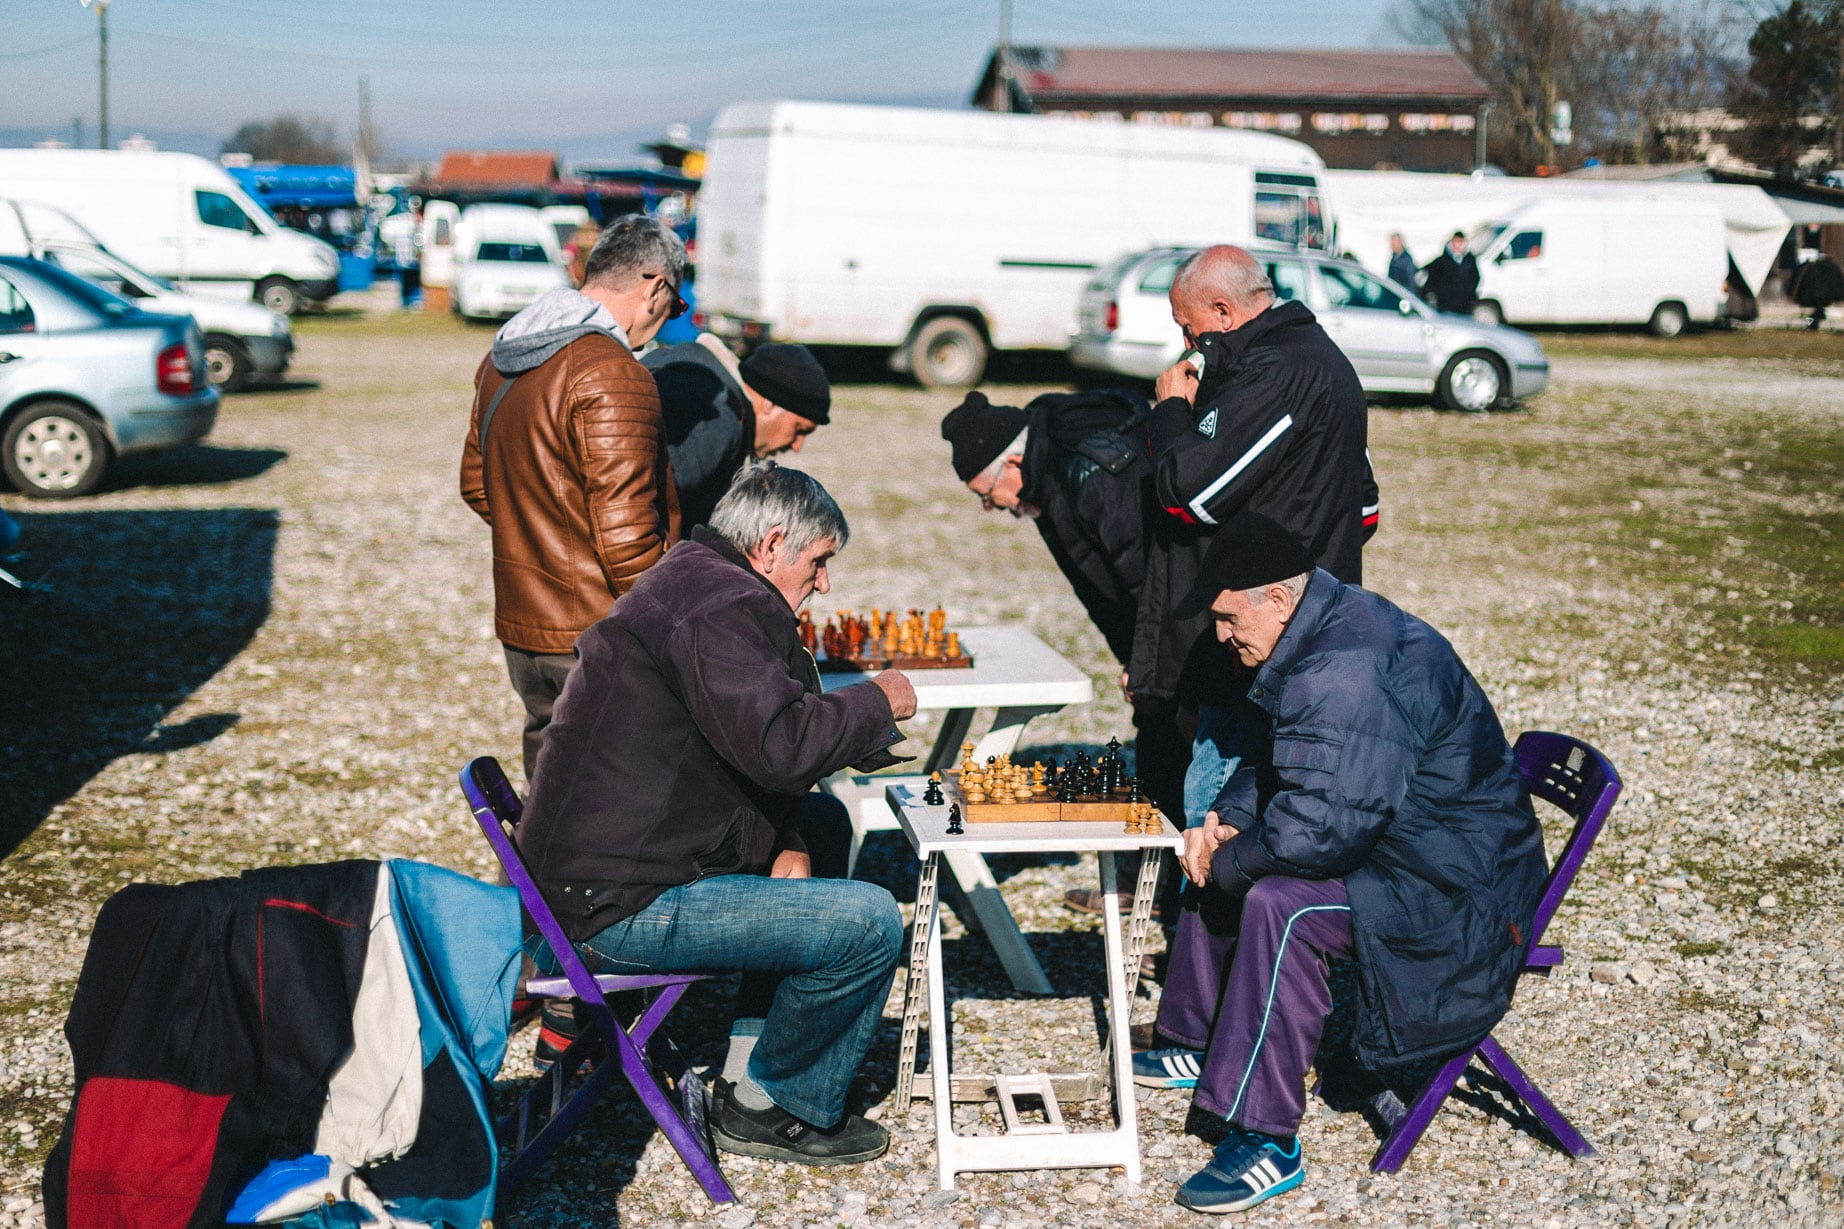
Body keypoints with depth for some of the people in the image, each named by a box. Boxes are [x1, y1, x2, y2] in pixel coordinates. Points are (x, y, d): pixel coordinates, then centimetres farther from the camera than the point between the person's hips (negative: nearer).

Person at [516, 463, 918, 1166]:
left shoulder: (689, 582, 19)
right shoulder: (719, 605, -16)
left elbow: (743, 753, 23)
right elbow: (779, 746, -27)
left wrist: (783, 842, 7)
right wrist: (877, 703, -9)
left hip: (587, 881, 12)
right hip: (619, 910, -11)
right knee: (869, 923, -16)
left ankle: (759, 1066, 23)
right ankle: (772, 1108, 5)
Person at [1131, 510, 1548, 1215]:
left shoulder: (1348, 674, -29)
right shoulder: (1326, 637, 6)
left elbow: (1319, 826, -36)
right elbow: (1272, 764, 19)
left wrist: (1226, 864, -18)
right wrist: (1225, 821, 0)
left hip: (1455, 891, -11)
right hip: (1395, 845, 11)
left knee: (1279, 906, -31)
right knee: (1223, 860, 17)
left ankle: (1267, 1142, -24)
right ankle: (1206, 1047, 32)